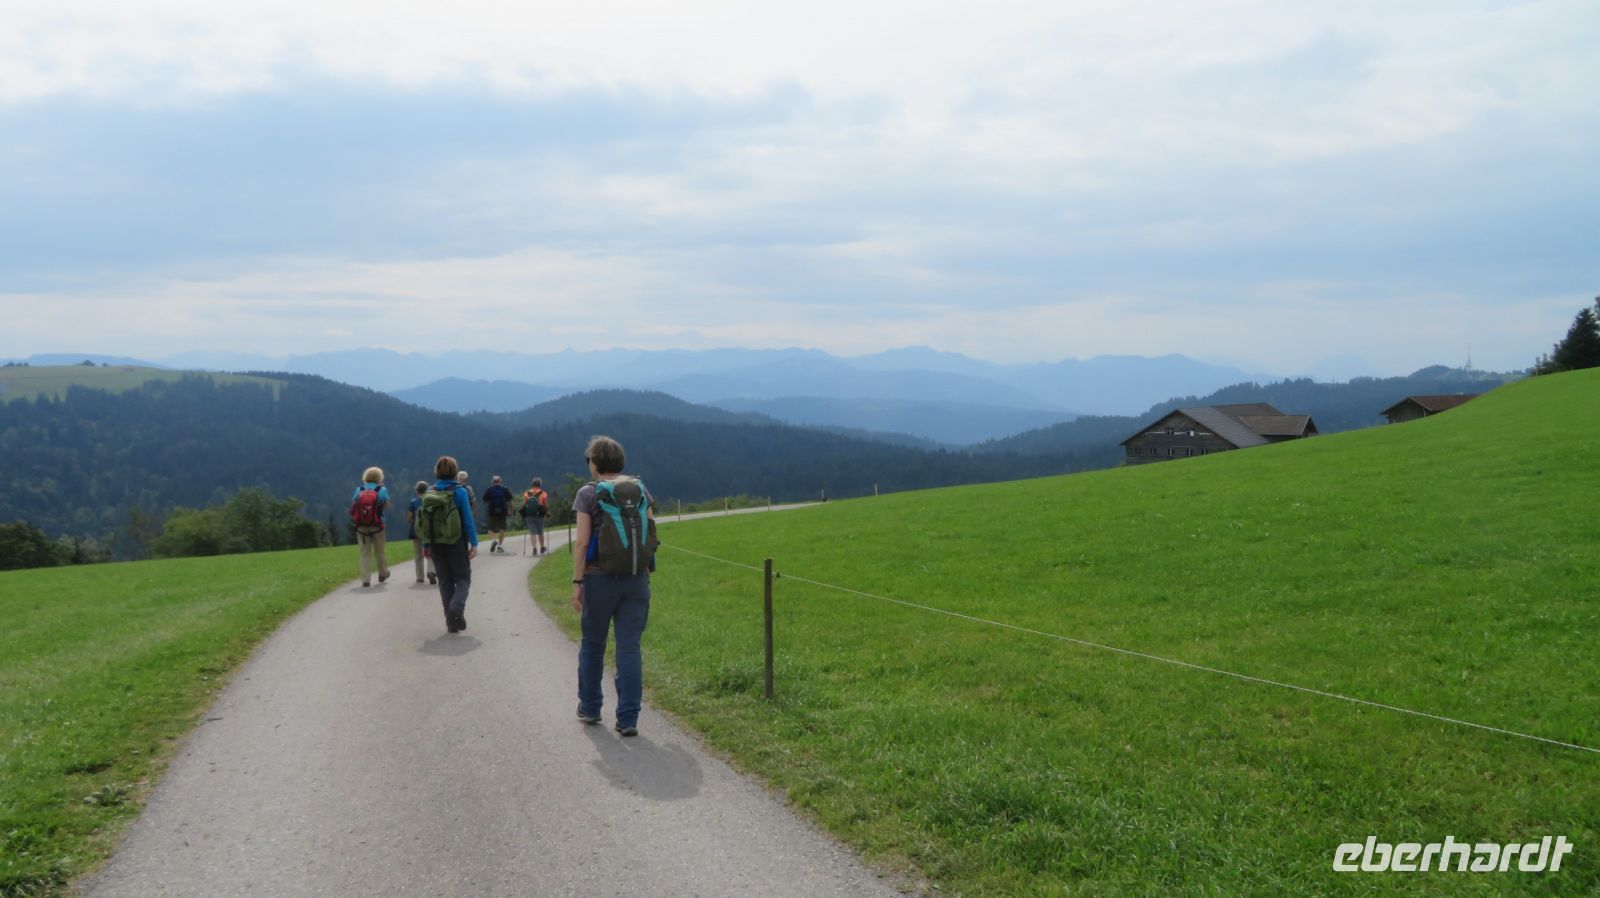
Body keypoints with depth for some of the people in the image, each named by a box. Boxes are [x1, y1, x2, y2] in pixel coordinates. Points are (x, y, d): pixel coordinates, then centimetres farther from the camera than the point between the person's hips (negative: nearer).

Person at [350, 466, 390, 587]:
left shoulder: (358, 490, 0)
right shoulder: (382, 490, -4)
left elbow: (352, 507, -2)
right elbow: (386, 507, 1)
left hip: (361, 527, 1)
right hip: (377, 526, -1)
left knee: (365, 552, 5)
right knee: (379, 551, 15)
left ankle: (365, 579, -1)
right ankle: (382, 574, 31)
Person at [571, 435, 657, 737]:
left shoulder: (588, 493, -6)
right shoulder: (640, 489, 5)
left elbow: (582, 542, -11)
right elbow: (650, 534, 5)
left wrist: (577, 582, -7)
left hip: (600, 578, -2)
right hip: (636, 578, 3)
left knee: (592, 644, 16)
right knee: (630, 647, 5)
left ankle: (589, 708, 30)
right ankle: (628, 719, 4)